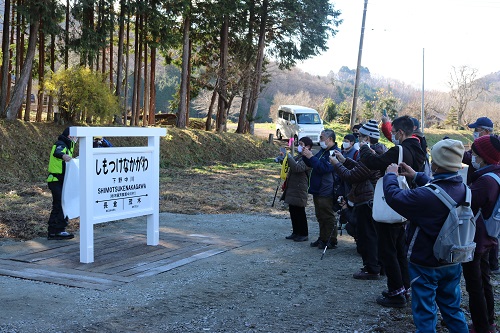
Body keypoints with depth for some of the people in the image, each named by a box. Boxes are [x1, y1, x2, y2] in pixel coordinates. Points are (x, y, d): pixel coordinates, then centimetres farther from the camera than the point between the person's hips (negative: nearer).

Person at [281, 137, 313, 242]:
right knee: (293, 212, 14)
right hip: (292, 189, 9)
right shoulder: (299, 156, 16)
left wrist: (289, 156, -22)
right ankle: (296, 232, 24)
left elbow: (297, 167, -28)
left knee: (300, 213, -2)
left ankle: (303, 234, 8)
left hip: (299, 190, -9)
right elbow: (289, 164, 24)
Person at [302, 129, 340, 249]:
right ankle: (323, 238, 26)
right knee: (320, 216, 17)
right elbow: (311, 164, 23)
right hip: (317, 190, 10)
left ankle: (331, 241, 5)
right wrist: (306, 156, 4)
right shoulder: (323, 151, 15)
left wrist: (311, 157, -23)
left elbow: (324, 168, -26)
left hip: (326, 191, -10)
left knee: (328, 217, -3)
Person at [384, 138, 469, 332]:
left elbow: (394, 197, -19)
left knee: (425, 313, 8)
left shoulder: (426, 196, -31)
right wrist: (416, 176, 17)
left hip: (425, 265, -6)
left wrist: (390, 175, -1)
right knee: (452, 309, 22)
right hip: (452, 263, 7)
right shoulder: (462, 188, -7)